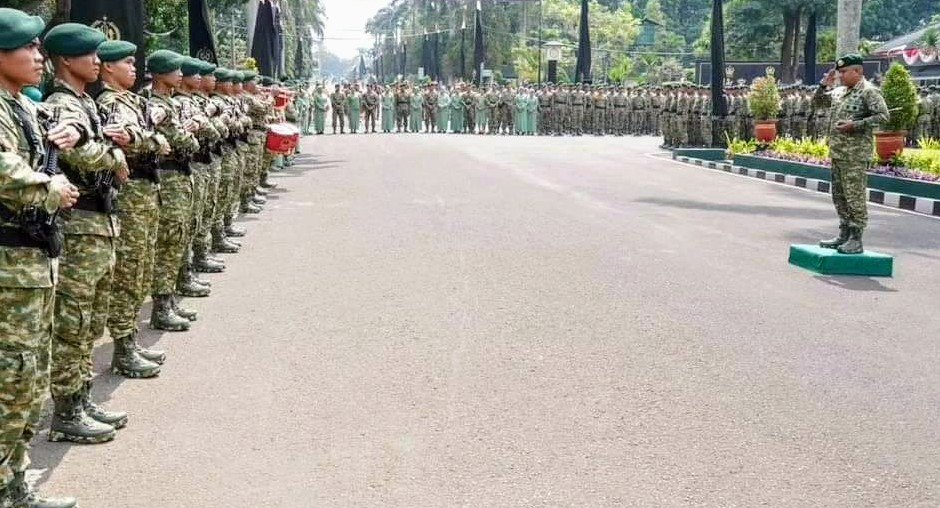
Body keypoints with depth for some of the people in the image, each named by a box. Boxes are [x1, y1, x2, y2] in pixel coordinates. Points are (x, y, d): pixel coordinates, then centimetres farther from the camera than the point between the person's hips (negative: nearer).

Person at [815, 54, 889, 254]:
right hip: (837, 152, 9)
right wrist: (825, 85, 10)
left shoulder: (869, 91, -9)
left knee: (855, 196, -7)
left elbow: (882, 116, -16)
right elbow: (819, 100, 29)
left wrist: (855, 125, -21)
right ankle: (844, 235, 22)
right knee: (839, 196, 13)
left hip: (856, 153, -9)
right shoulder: (839, 92, 16)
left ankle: (856, 240, -4)